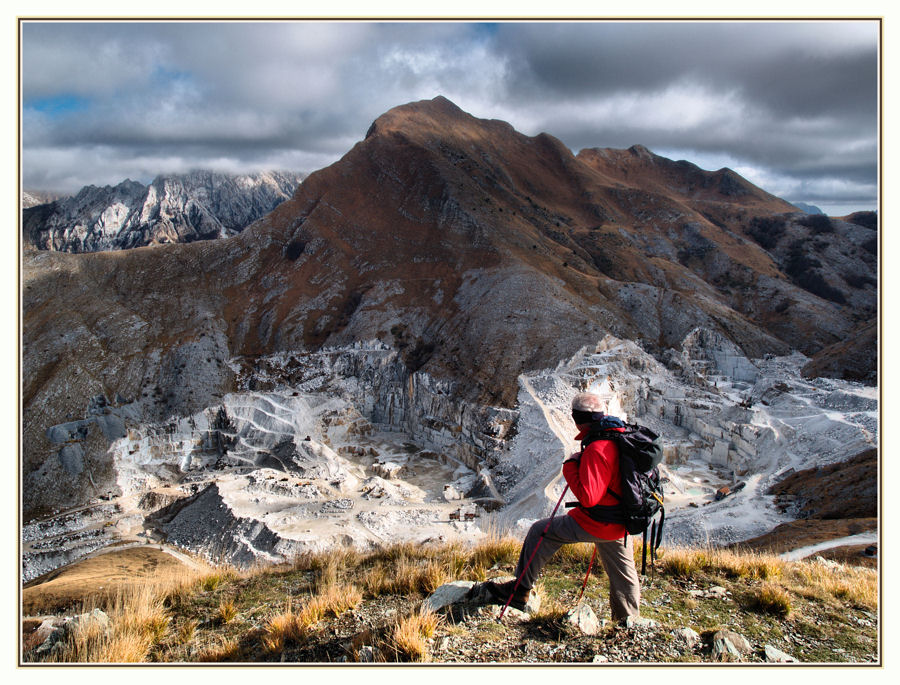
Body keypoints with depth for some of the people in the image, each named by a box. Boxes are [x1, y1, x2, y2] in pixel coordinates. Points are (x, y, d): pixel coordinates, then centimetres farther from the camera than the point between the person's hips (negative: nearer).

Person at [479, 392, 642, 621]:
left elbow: (587, 497, -28)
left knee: (540, 531, 5)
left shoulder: (596, 449, -25)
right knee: (622, 574, 20)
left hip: (595, 524, -8)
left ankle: (519, 592, 14)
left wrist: (570, 467, -17)